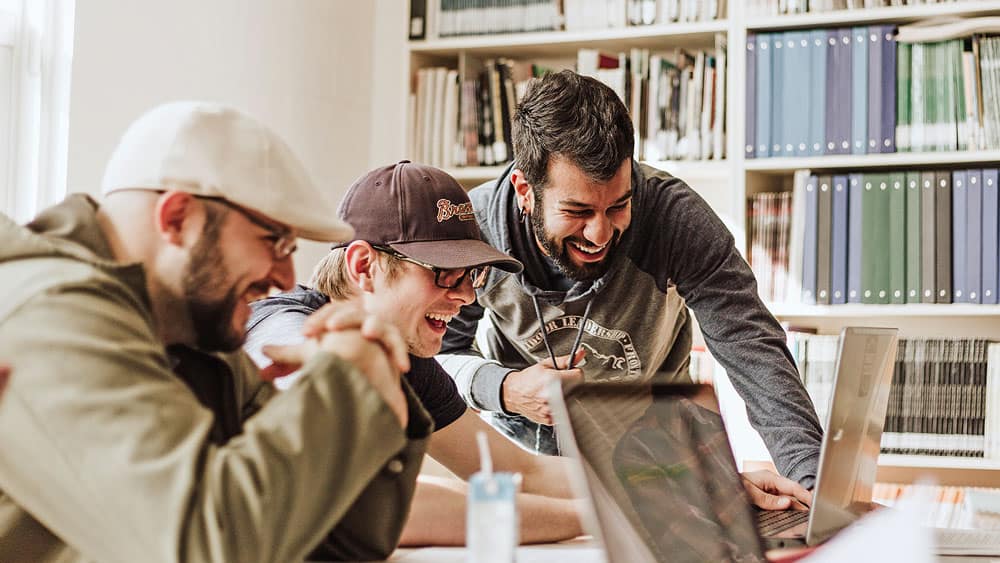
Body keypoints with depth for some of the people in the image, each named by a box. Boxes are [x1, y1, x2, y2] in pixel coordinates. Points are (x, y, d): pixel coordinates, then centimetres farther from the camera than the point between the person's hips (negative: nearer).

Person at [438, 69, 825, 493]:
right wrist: (503, 390, -30)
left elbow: (752, 348, -28)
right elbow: (438, 352, -8)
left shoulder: (675, 216, -26)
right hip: (522, 437, 1)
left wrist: (812, 478, -41)